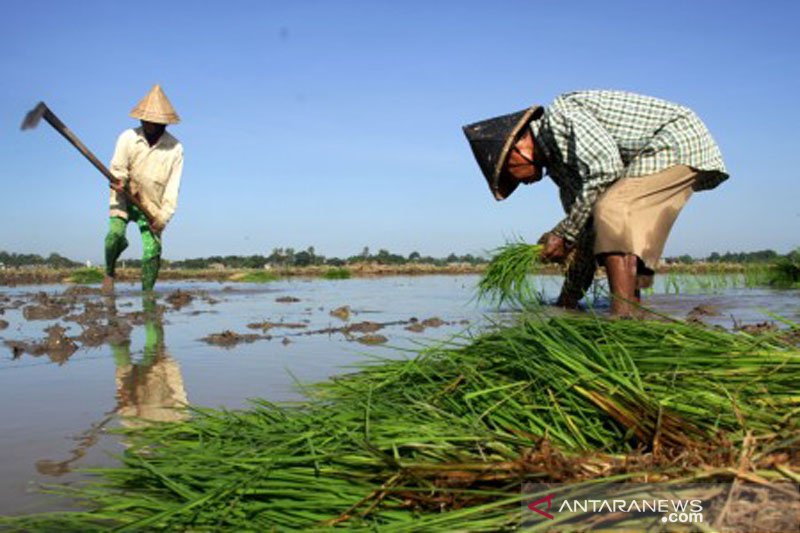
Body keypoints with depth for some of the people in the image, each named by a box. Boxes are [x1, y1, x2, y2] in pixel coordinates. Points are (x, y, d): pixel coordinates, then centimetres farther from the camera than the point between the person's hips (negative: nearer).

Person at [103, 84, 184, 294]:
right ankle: (109, 271, 7)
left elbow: (172, 186, -6)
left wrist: (163, 216, -13)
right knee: (115, 235, -21)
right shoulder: (128, 137, -5)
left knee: (153, 249, -11)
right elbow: (117, 168, -3)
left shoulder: (175, 148, -5)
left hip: (152, 206, 0)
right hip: (124, 199, 0)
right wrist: (119, 182, -27)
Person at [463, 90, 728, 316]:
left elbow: (606, 169, -27)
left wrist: (564, 234, -19)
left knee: (610, 213, -24)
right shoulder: (554, 159, 12)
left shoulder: (559, 115, -15)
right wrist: (567, 303, 14)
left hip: (680, 139, -10)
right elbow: (584, 225, 14)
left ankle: (622, 321, -29)